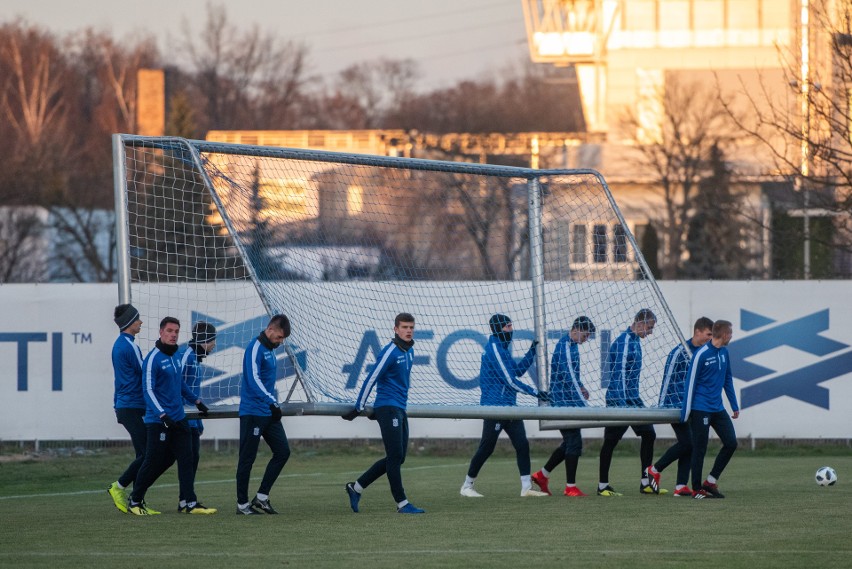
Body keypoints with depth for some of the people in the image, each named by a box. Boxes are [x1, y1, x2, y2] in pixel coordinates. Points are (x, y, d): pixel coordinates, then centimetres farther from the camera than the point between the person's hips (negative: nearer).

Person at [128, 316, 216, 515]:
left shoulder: (174, 357, 12)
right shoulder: (153, 359, -13)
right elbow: (148, 390, -19)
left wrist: (196, 401, 28)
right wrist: (163, 415, -27)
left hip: (178, 419, 8)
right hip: (158, 422, -8)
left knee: (186, 459, 0)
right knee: (154, 462, -1)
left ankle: (189, 503, 0)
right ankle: (135, 501, 14)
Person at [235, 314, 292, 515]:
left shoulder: (270, 350, 15)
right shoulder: (255, 348, -14)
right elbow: (254, 380, -24)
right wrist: (272, 402, -31)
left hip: (269, 414, 9)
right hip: (252, 413, -9)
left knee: (282, 451, 3)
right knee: (247, 459, -2)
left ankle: (261, 497, 9)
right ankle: (242, 505, 4)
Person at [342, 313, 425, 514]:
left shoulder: (409, 351, 13)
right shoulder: (390, 352, -13)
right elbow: (371, 379, -13)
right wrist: (358, 409, -12)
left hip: (400, 410, 9)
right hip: (387, 408, -9)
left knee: (397, 458, 9)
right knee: (395, 456, -8)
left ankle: (356, 487, 17)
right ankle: (402, 503, -6)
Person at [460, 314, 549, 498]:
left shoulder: (503, 348, 14)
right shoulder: (494, 349, -15)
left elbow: (517, 371, 22)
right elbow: (510, 380, -18)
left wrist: (532, 351, 13)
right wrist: (535, 393, -15)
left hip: (509, 406, 9)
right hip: (494, 405, -9)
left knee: (522, 444, 0)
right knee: (487, 447, -3)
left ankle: (526, 487, 0)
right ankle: (467, 486, 8)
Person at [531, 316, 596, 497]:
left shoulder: (570, 345, 14)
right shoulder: (566, 347, -17)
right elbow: (569, 379, -22)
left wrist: (581, 387, 6)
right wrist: (583, 406, -22)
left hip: (563, 403, 10)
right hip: (565, 403, -10)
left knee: (570, 442, 14)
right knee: (574, 443, -7)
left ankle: (542, 475, 22)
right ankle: (570, 487, -2)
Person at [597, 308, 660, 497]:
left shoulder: (635, 341, 13)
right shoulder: (624, 343, -17)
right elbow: (619, 375, -21)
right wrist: (622, 403, -24)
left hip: (633, 398, 9)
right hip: (618, 399, -9)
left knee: (648, 435, 3)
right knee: (611, 441, -1)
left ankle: (646, 483, 8)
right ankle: (602, 486, 7)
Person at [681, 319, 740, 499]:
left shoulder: (724, 352, 9)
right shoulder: (701, 354, -13)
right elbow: (690, 383, -10)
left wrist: (734, 405, 17)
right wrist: (686, 412, -10)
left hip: (718, 409, 7)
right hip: (701, 409, -7)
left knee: (731, 443, 0)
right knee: (700, 449, -2)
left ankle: (711, 481, 10)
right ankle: (697, 489, 7)